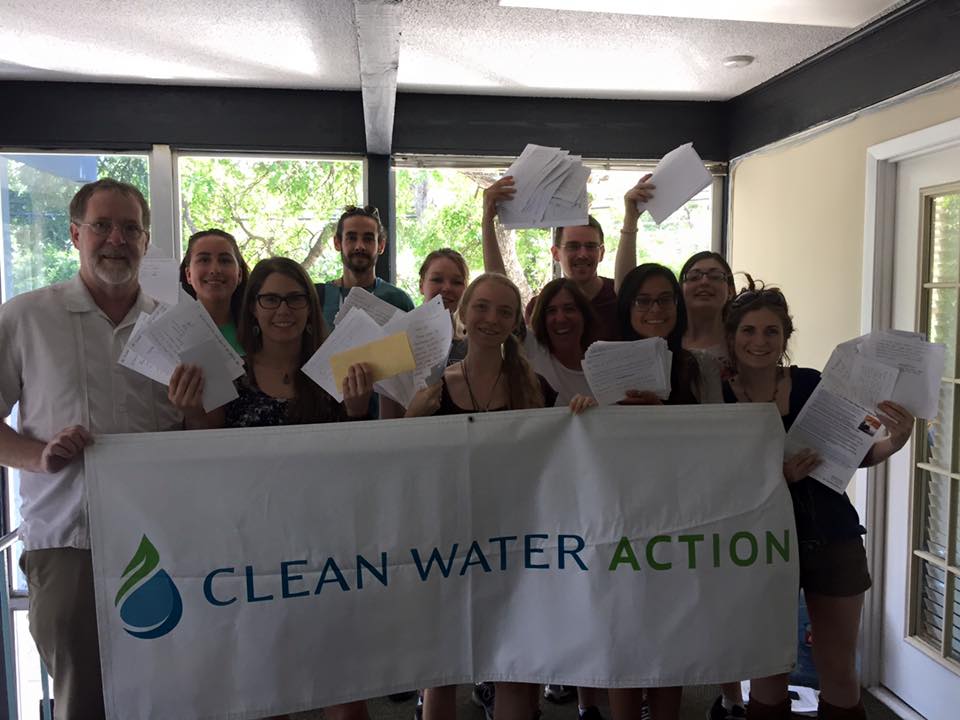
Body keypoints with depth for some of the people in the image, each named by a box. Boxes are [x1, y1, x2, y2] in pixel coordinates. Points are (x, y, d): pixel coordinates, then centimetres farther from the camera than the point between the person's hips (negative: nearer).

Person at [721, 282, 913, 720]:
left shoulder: (811, 384, -8)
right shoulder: (718, 399, -10)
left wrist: (893, 442, -16)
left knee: (839, 672, 12)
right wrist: (778, 477, -24)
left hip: (832, 539, 1)